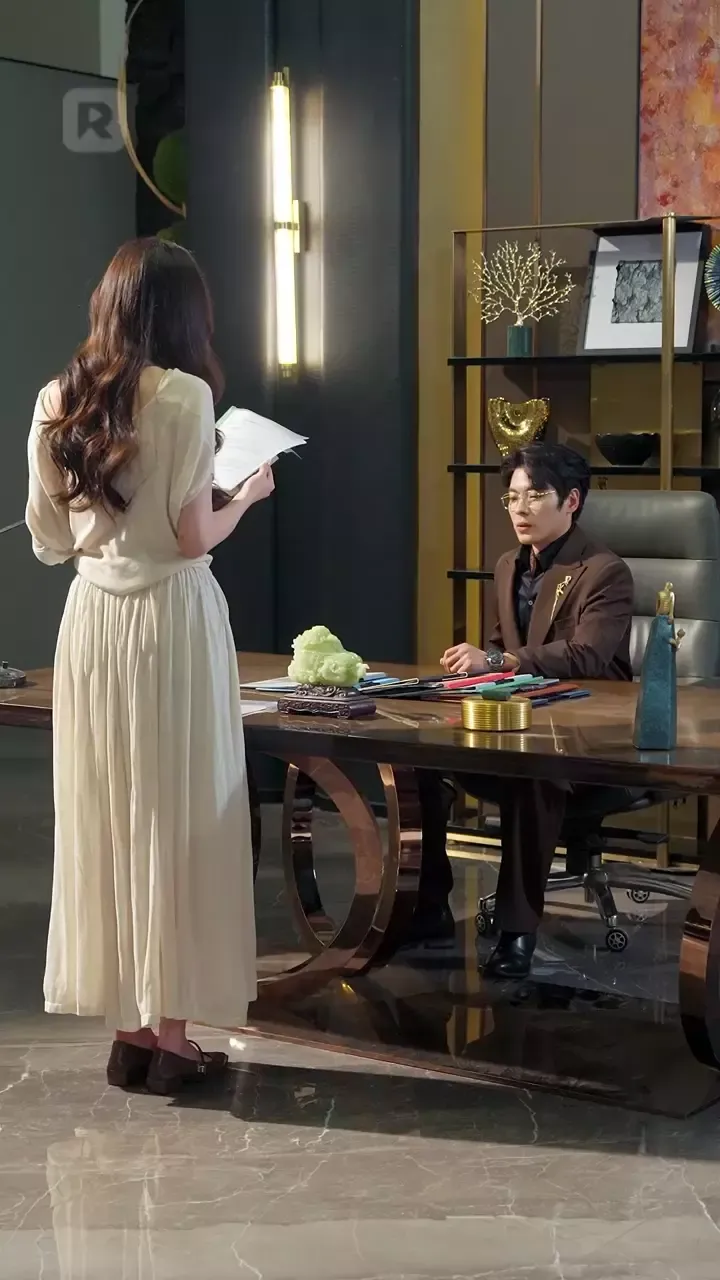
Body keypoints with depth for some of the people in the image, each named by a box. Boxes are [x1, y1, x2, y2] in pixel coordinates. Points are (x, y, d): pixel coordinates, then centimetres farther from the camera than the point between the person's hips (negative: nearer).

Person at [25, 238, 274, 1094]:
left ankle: (128, 1029, 17)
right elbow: (193, 538, -13)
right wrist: (247, 496, 5)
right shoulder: (184, 395, -11)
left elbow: (48, 542, 9)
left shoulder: (56, 402, 6)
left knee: (103, 820, 10)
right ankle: (169, 1034, 8)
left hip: (90, 621, 6)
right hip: (170, 620, -5)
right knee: (176, 822, 3)